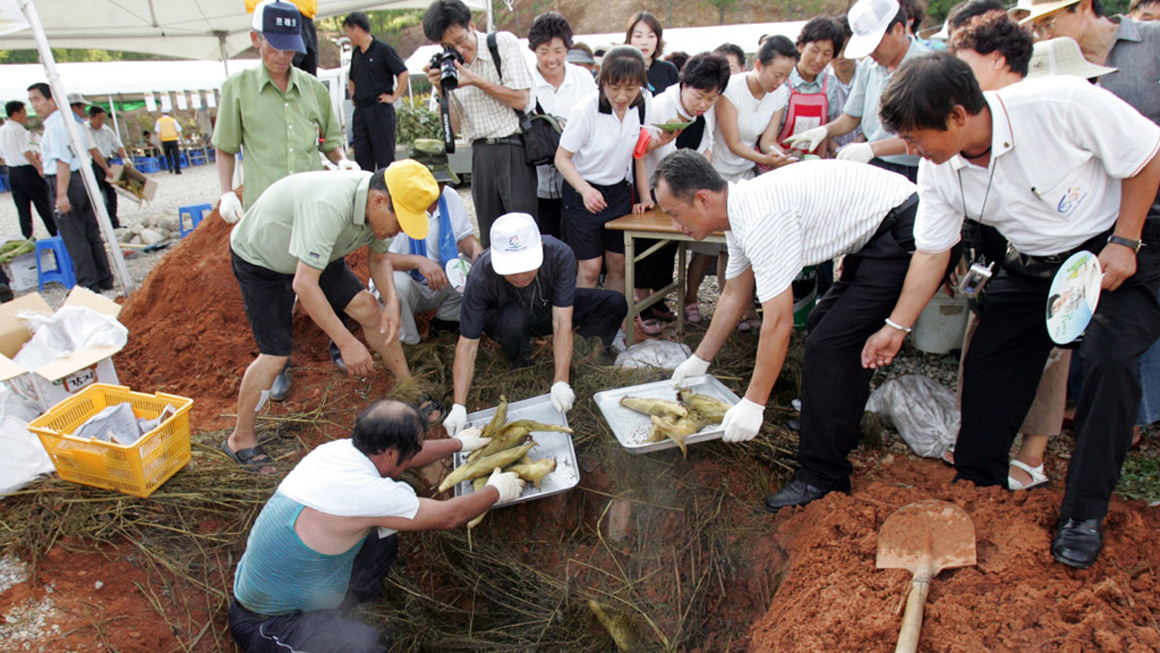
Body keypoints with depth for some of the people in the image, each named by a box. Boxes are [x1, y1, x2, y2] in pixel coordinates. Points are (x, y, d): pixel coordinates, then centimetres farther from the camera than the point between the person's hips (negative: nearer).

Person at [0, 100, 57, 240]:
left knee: (22, 208, 9)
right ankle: (56, 234, 7)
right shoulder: (19, 130, -13)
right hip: (27, 171, -7)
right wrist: (39, 167, -14)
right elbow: (26, 152, -21)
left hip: (12, 172, 7)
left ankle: (27, 238, 9)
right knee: (43, 205, 1)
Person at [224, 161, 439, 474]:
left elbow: (378, 257, 1)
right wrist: (347, 343, -38)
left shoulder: (378, 203, -17)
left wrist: (392, 301, -17)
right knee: (275, 355, -11)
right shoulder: (329, 206, -42)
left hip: (314, 253, 7)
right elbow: (304, 284, -42)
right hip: (259, 259, -7)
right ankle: (240, 440, 8)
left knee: (368, 307, -4)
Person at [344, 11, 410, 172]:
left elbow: (404, 74, -9)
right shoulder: (356, 53, 17)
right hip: (360, 111, 7)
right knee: (362, 156, 6)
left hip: (380, 110, -7)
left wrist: (393, 97, -10)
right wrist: (353, 96, 18)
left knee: (385, 156, -5)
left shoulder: (383, 49, -5)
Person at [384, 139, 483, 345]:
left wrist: (476, 248, -18)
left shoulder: (450, 197, -1)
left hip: (442, 284, 5)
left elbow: (464, 237, 8)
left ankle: (446, 320, 4)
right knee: (394, 282, -38)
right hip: (408, 284, -4)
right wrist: (418, 261, -42)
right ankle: (404, 342, -10)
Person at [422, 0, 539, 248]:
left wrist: (476, 81, -10)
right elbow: (452, 125, 9)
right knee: (490, 237, 8)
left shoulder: (503, 43, -2)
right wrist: (441, 91, -7)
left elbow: (521, 99, -8)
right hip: (481, 153, 5)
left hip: (515, 149, -4)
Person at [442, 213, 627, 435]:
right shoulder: (481, 277, -35)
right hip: (504, 320, -1)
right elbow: (467, 344, -32)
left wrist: (560, 383, -44)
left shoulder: (560, 254, -33)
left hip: (550, 308, 1)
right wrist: (459, 407, -39)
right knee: (513, 318, -39)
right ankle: (521, 366, -8)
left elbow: (561, 322, -35)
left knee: (615, 304, -19)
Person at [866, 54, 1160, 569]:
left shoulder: (1061, 102, -29)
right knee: (987, 363, -2)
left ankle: (1084, 514, -5)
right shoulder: (939, 171, -13)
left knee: (1108, 359, -22)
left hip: (1112, 250, -4)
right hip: (1031, 265, 5)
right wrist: (896, 326, -5)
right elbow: (931, 252, -5)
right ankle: (975, 486, 18)